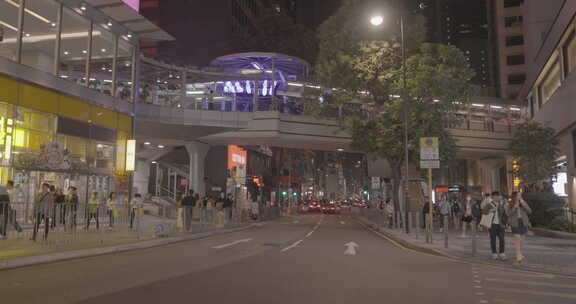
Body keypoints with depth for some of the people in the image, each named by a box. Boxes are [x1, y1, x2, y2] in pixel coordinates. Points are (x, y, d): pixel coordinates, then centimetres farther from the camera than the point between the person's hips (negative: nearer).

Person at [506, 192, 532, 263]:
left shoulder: (523, 203, 2)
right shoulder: (509, 205, -2)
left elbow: (529, 211, -7)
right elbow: (508, 214, -12)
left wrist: (523, 203, -18)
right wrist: (515, 206, -20)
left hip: (523, 223, 3)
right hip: (515, 223, -3)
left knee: (522, 239, 7)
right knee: (517, 238, -13)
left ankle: (519, 254, 23)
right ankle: (519, 256, -14)